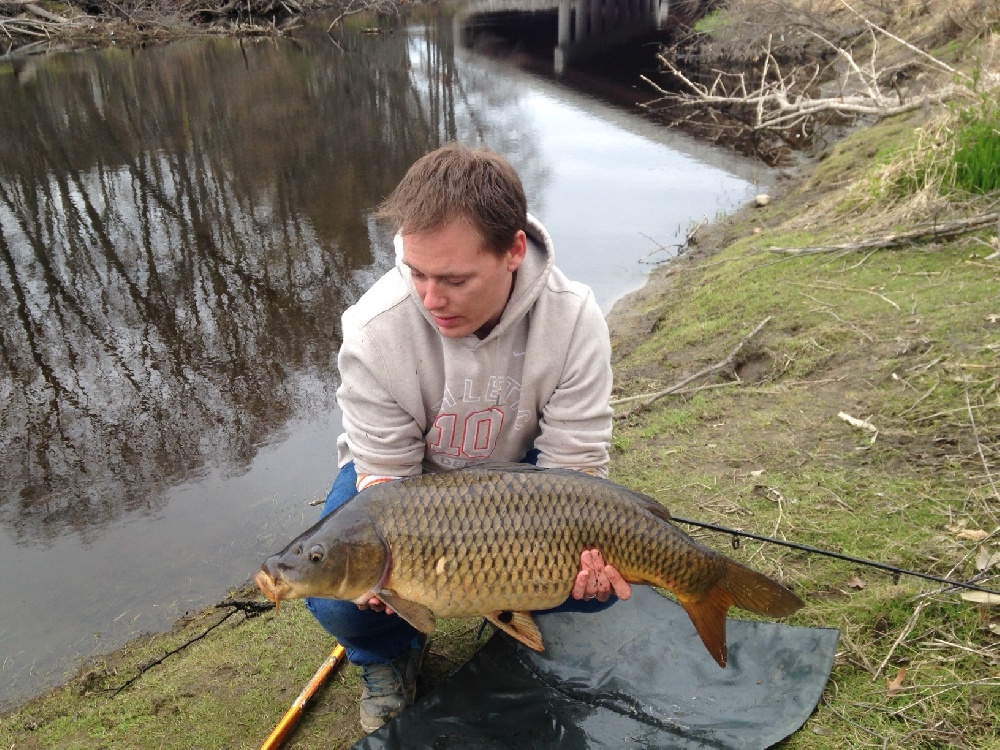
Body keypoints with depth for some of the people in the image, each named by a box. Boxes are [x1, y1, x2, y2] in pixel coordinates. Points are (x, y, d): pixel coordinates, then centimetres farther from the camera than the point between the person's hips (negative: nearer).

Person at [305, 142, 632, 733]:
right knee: (338, 600, -25)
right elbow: (384, 470, -21)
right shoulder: (375, 330, -30)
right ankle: (389, 653, 13)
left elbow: (573, 463, -22)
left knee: (604, 580, -20)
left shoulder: (575, 320, -28)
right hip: (406, 478, 0)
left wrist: (588, 547, -43)